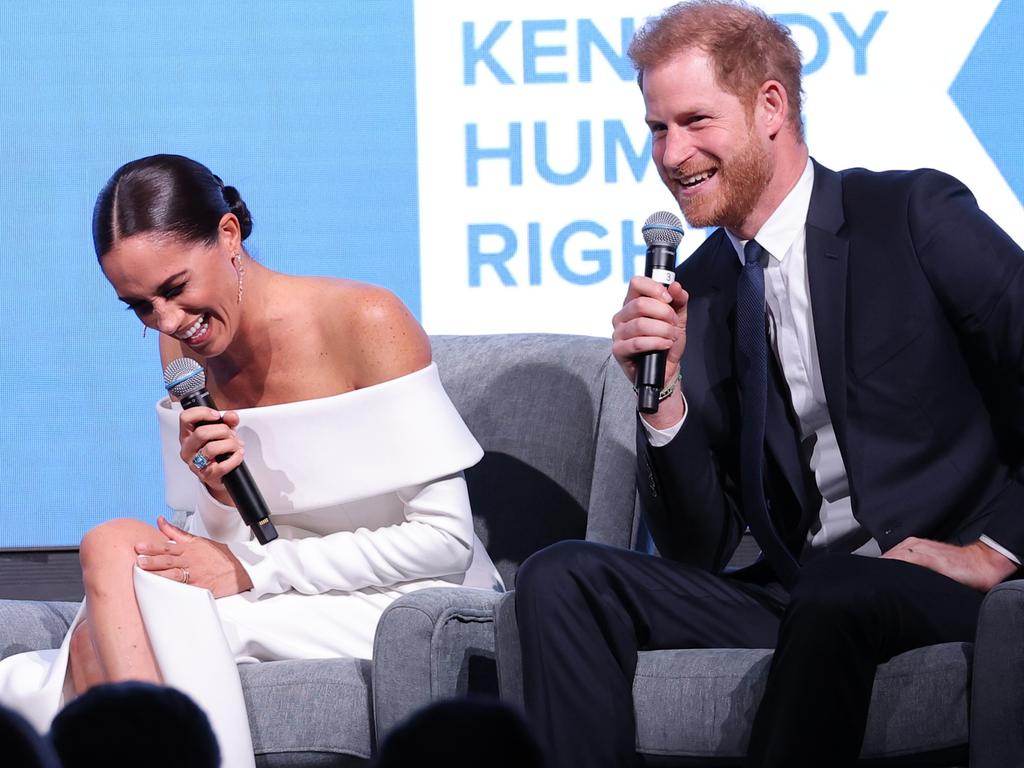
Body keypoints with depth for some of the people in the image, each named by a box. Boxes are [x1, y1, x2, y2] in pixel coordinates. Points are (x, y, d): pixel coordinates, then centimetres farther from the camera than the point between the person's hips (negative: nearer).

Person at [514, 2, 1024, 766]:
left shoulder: (915, 215, -3)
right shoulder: (696, 291, 10)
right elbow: (698, 548, 6)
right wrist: (665, 395, -9)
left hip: (941, 588, -5)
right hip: (791, 586, 5)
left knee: (829, 594, -37)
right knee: (559, 578, -11)